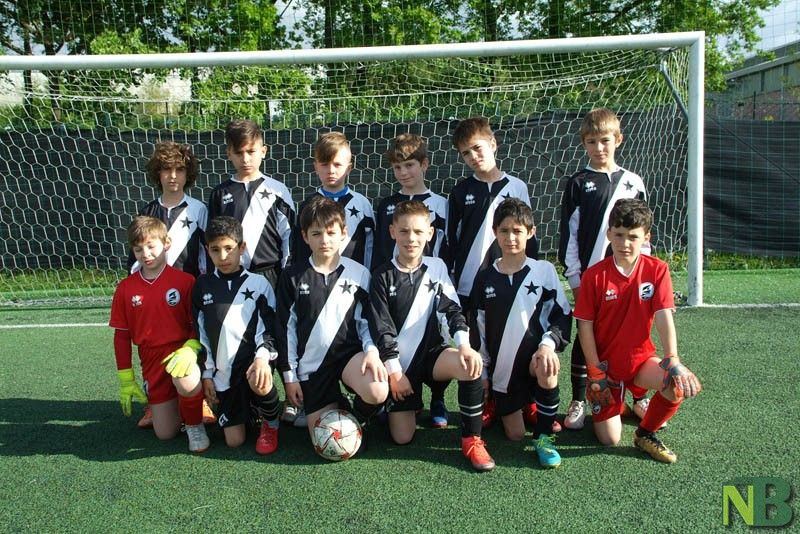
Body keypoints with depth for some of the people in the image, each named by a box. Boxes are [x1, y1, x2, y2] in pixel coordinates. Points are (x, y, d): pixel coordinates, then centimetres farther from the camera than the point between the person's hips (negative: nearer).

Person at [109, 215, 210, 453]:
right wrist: (126, 381, 7)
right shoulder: (125, 289, 1)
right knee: (165, 433, 0)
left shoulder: (185, 281, -8)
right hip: (152, 362, 3)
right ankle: (172, 404, 36)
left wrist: (189, 349, -24)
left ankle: (195, 425, -7)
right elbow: (121, 335, 7)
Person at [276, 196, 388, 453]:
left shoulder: (359, 273, 0)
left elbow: (366, 320, 6)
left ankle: (357, 419, 3)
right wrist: (289, 376, 1)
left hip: (349, 353, 0)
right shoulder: (293, 277, 0)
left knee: (377, 392, -33)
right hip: (311, 364, 1)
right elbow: (285, 328, 3)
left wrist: (371, 350, -14)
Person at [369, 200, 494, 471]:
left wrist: (464, 344, -23)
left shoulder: (437, 268, 0)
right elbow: (381, 327, -8)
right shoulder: (383, 276, -6)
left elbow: (453, 309, -5)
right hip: (398, 361, -1)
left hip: (430, 352, 1)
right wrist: (394, 371, -12)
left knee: (471, 365, -33)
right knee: (402, 438, -6)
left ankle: (471, 440, -16)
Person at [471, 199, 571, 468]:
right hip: (501, 369, 2)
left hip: (534, 358, -2)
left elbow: (563, 315, -2)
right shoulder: (485, 279, 4)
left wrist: (548, 344, -20)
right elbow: (477, 329, 9)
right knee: (515, 434, -1)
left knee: (548, 366, -37)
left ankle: (544, 436, -16)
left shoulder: (544, 271, -2)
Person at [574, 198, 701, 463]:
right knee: (610, 439, -6)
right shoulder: (594, 275, -11)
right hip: (606, 363, -1)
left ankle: (645, 433, 0)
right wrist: (596, 372, -11)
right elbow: (585, 325, -9)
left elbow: (664, 317, -12)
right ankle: (609, 403, 31)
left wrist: (672, 360, -24)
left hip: (641, 357, 2)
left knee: (679, 385, -29)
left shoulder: (657, 270, -7)